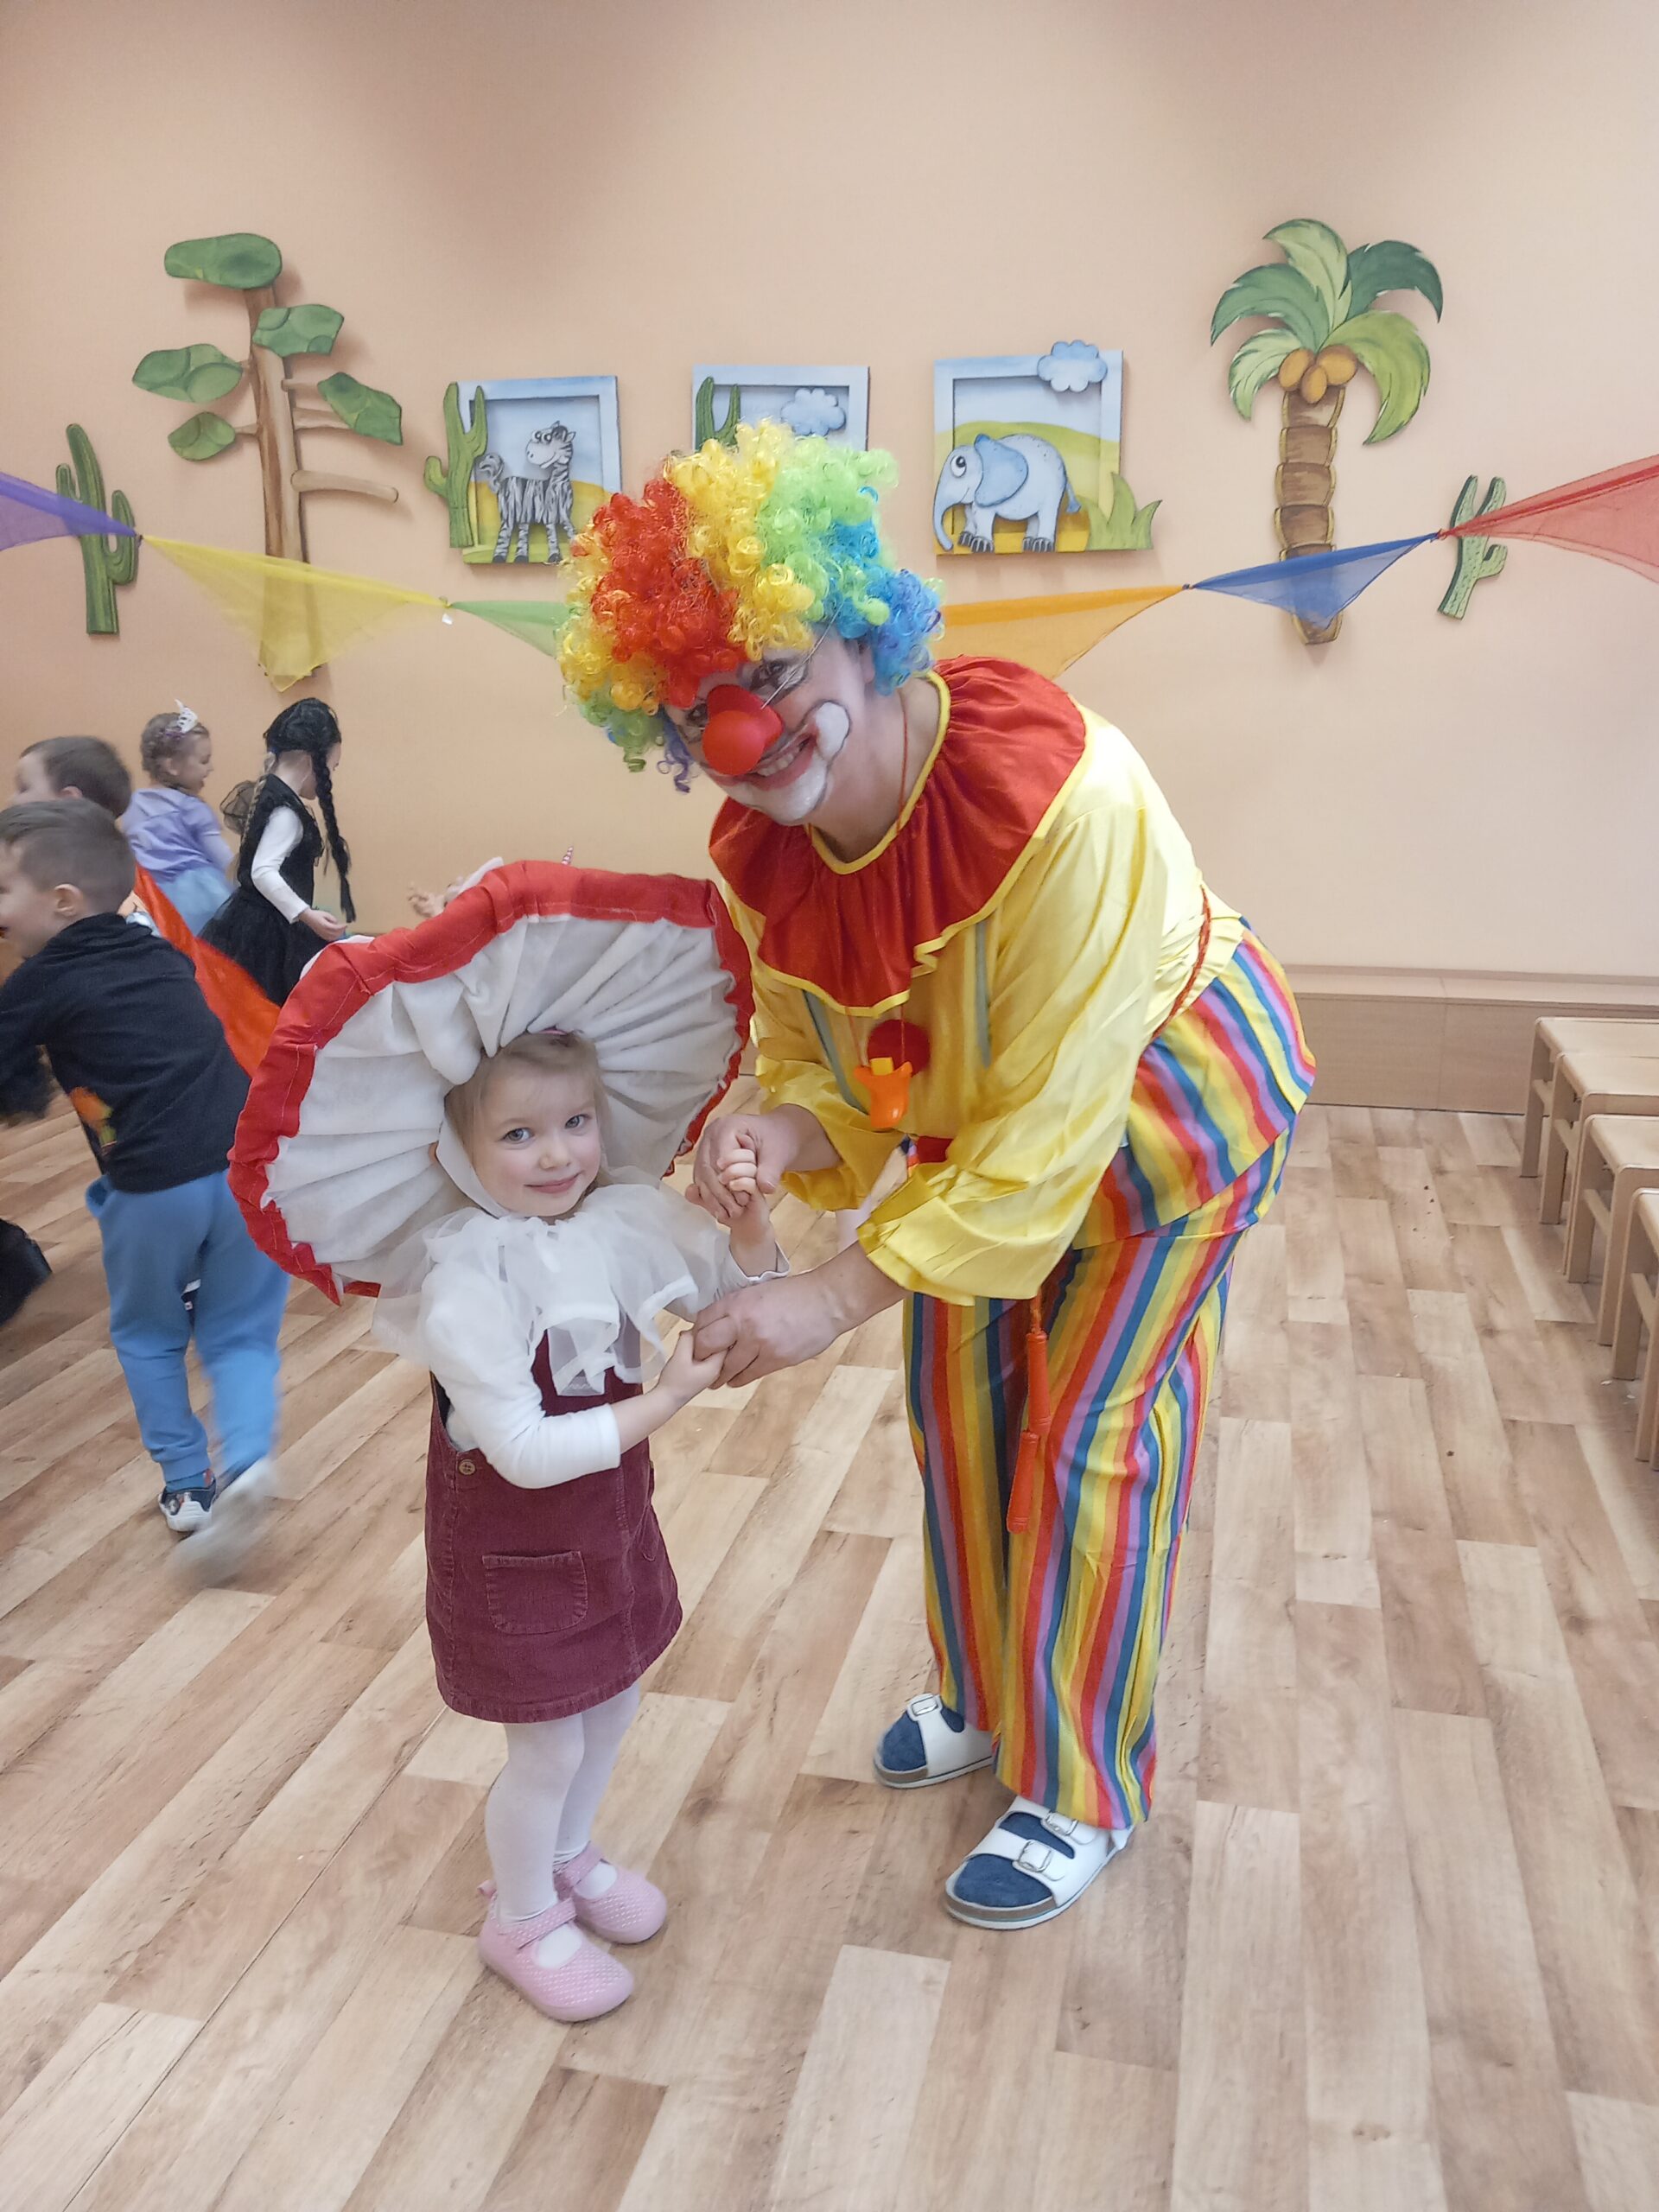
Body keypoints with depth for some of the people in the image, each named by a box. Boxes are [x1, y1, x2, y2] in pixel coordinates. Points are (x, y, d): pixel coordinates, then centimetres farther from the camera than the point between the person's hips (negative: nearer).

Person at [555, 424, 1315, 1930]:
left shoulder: (1057, 789, -39)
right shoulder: (760, 854, -18)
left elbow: (1051, 1123, -36)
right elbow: (823, 1061, -7)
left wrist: (840, 1295, -37)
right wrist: (779, 1133, -32)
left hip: (1170, 1105, -6)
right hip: (985, 1105, 7)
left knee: (1086, 1432, 1)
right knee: (962, 1396, 16)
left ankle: (1082, 1793, 26)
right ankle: (988, 1696, 43)